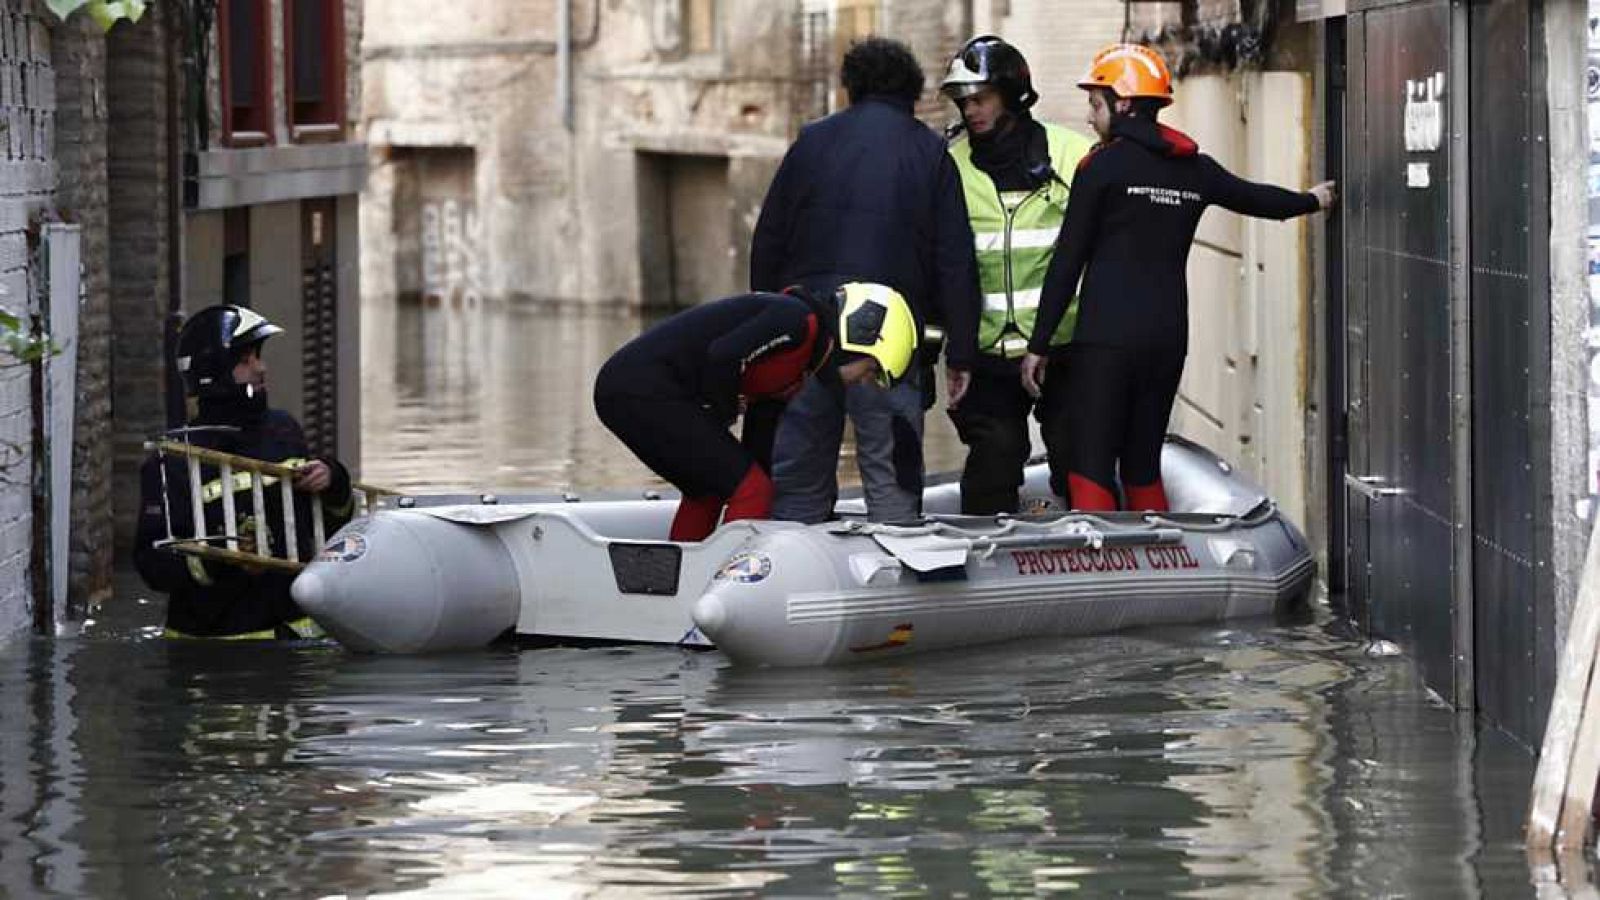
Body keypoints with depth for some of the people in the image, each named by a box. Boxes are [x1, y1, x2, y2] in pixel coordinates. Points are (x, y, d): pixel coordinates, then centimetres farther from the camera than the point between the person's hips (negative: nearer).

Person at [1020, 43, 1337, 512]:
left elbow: (1068, 261, -7)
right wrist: (1311, 200, 50)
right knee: (1143, 469, 16)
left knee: (1091, 472, -8)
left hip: (1106, 338, -6)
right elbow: (1252, 197, 29)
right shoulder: (1194, 168, 11)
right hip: (1168, 339, 6)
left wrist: (1039, 344, -4)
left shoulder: (1103, 166, -6)